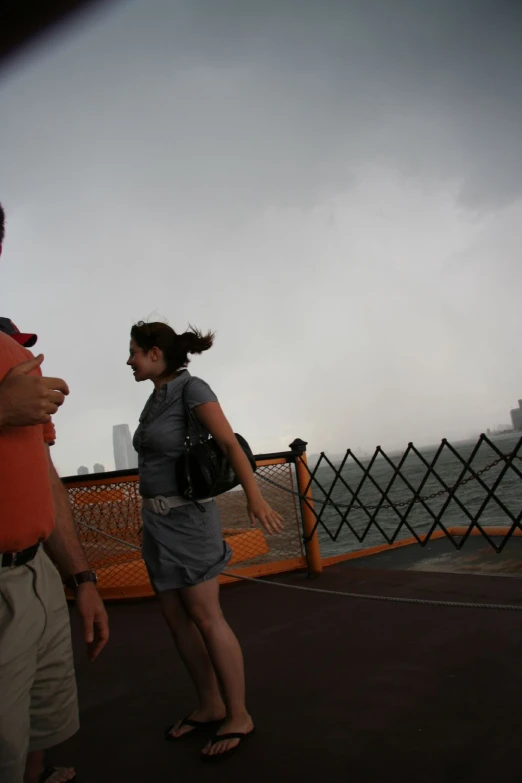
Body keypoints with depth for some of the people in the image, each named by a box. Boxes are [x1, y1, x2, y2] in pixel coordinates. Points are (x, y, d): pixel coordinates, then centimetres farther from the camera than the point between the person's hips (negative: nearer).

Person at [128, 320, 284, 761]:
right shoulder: (158, 398, 11)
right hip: (157, 520, 8)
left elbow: (230, 443, -20)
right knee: (177, 618, 10)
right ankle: (210, 706, 24)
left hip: (187, 518, -8)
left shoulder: (192, 388, -12)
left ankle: (239, 717, 8)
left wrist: (254, 497, -32)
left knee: (205, 617, -5)